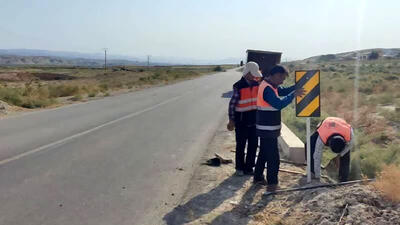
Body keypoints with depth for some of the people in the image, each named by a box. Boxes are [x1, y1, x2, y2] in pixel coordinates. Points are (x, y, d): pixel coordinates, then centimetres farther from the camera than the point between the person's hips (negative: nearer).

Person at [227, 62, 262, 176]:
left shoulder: (257, 84, 4)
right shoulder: (238, 86, -13)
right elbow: (232, 103, -11)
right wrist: (231, 120, -11)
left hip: (254, 120, 5)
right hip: (242, 121, -5)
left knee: (253, 144, 10)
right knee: (241, 145, 6)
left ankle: (249, 167, 23)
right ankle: (239, 168, 20)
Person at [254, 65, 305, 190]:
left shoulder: (269, 85, 10)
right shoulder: (267, 89, -22)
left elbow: (282, 91, 16)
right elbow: (279, 104, -28)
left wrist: (296, 87, 4)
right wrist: (293, 95, -21)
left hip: (265, 128, 10)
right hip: (268, 129, -10)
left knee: (264, 154, 19)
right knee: (273, 157, -1)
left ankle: (258, 177, 30)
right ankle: (272, 183, 7)